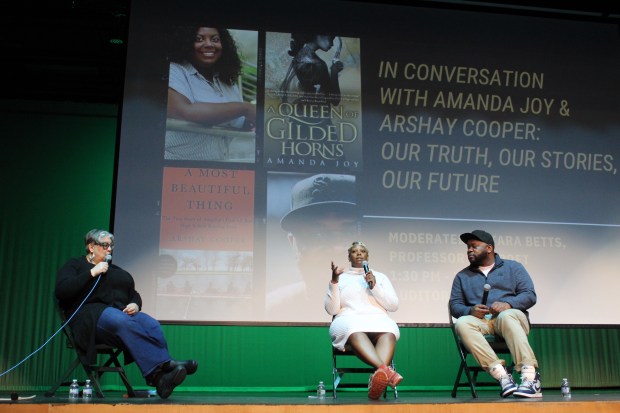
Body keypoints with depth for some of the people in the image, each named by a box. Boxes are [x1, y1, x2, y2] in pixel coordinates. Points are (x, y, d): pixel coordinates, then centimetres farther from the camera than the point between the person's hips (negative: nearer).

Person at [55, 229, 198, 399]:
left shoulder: (118, 271, 30)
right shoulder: (74, 265, 16)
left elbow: (134, 295, 27)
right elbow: (61, 291, -2)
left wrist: (135, 305, 2)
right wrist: (92, 273, -7)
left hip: (121, 313, 5)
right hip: (91, 314, -5)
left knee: (152, 325, -30)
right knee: (125, 322, -39)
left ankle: (161, 377, -48)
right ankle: (166, 364, -51)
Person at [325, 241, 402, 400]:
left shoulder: (380, 276, 23)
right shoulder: (340, 278, 20)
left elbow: (393, 306, 11)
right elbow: (332, 310, 8)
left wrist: (374, 286, -1)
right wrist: (334, 281, -3)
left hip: (377, 319, 1)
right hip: (348, 320, -1)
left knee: (388, 332, -38)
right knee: (354, 330, -41)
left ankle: (378, 376, -61)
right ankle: (386, 371, -61)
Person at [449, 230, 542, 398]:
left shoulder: (513, 267, 15)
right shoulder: (462, 276, 21)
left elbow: (529, 295, 4)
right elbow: (455, 305, 13)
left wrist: (508, 304, -17)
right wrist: (470, 311, -11)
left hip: (511, 316, -2)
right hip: (481, 321, 2)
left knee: (506, 316, -38)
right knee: (462, 323, -33)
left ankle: (530, 377, -45)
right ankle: (502, 376, -41)